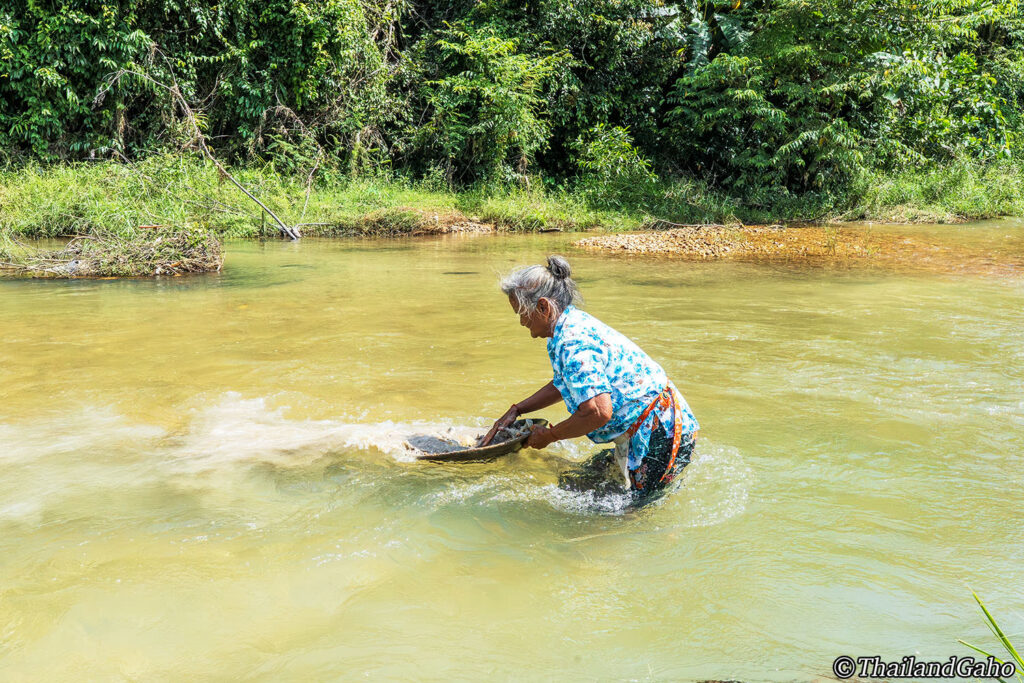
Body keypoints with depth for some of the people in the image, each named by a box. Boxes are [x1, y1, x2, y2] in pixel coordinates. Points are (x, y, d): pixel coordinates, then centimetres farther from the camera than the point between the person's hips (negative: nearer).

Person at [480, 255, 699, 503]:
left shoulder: (573, 342, -23)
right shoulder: (576, 323, 9)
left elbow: (598, 412, -32)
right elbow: (562, 385, 27)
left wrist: (549, 435, -15)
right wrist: (515, 411, 21)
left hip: (659, 436, -10)